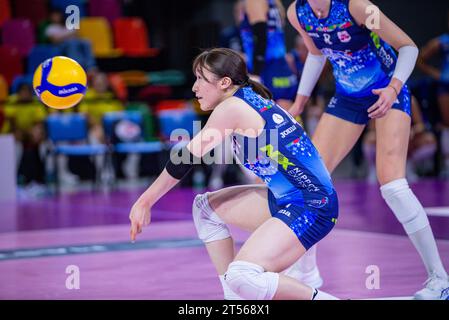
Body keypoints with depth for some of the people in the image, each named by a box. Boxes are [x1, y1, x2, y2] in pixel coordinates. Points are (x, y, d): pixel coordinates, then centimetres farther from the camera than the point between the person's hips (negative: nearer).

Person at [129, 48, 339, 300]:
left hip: (311, 208, -10)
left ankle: (326, 298, -10)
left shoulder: (232, 107, -12)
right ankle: (234, 298, 18)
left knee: (242, 276, -23)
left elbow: (187, 158, -7)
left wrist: (145, 202, 1)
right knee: (206, 207, 18)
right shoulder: (251, 100, 13)